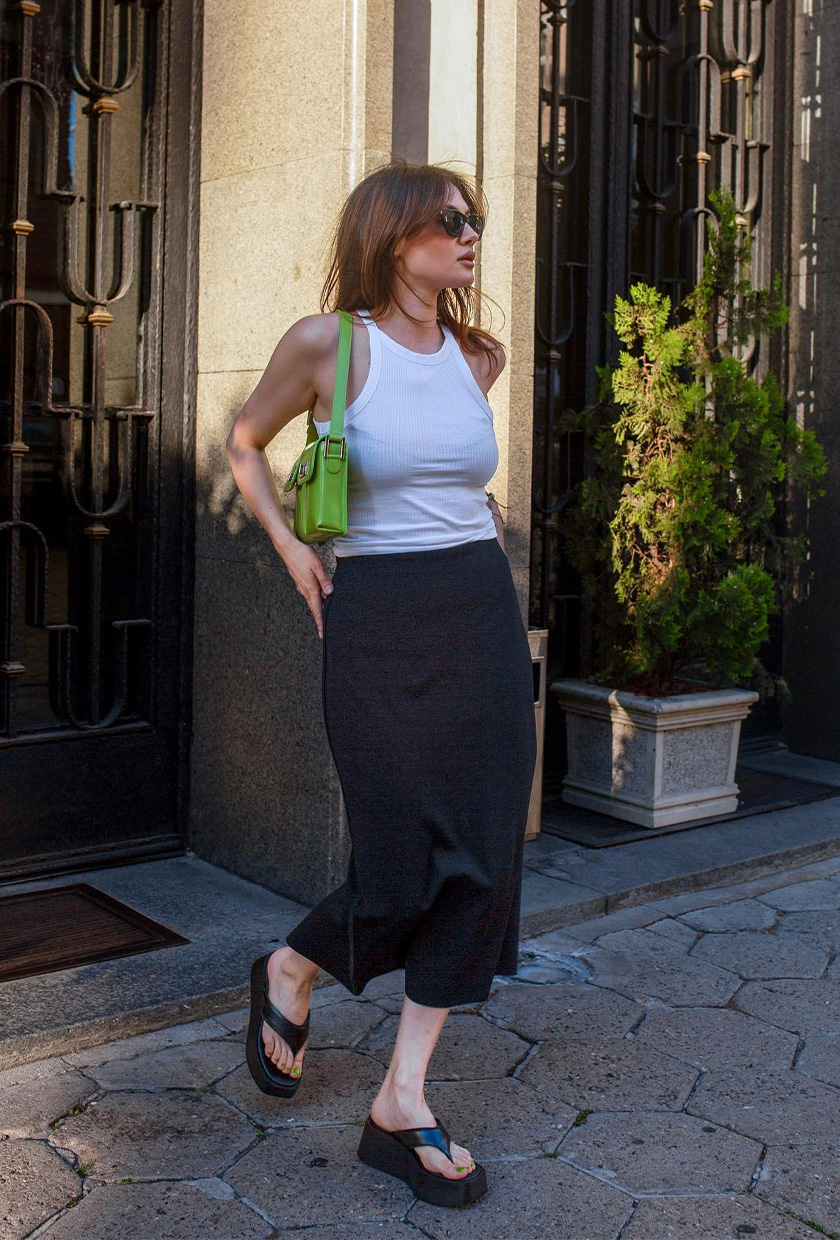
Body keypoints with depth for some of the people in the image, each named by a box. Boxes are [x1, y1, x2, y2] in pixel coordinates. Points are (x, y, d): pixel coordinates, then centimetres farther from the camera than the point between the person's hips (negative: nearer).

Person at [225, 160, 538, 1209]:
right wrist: (292, 551, 1)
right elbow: (244, 442, 9)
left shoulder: (477, 359, 9)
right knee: (406, 864, -7)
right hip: (377, 623, -5)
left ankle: (402, 1105, 13)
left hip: (483, 618, 5)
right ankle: (288, 973, 28)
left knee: (477, 858, 1)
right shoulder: (326, 342, -5)